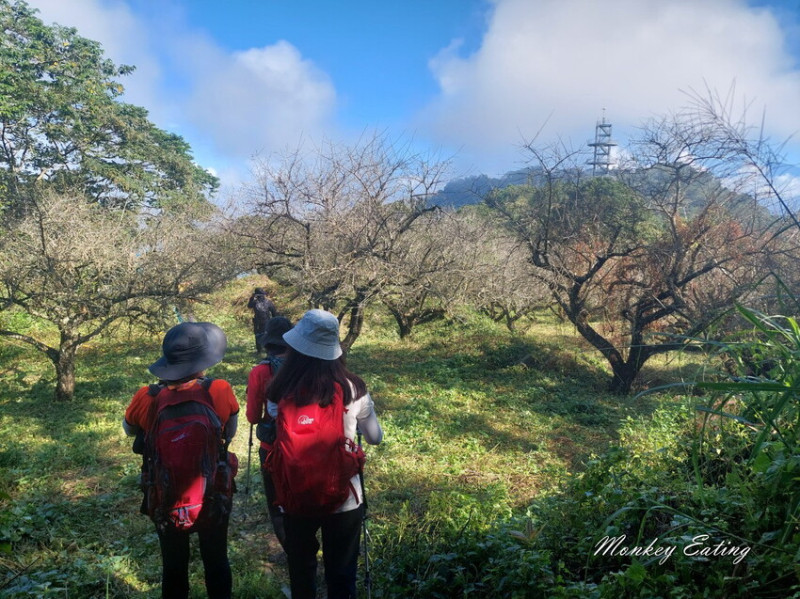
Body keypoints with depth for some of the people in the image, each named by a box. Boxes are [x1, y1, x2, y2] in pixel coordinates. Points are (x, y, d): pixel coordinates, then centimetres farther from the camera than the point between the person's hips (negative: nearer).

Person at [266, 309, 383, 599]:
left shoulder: (280, 392, -15)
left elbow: (279, 441, 1)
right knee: (341, 574, 21)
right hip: (344, 498, -1)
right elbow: (375, 438, 0)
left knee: (300, 571, 25)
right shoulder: (352, 388, -15)